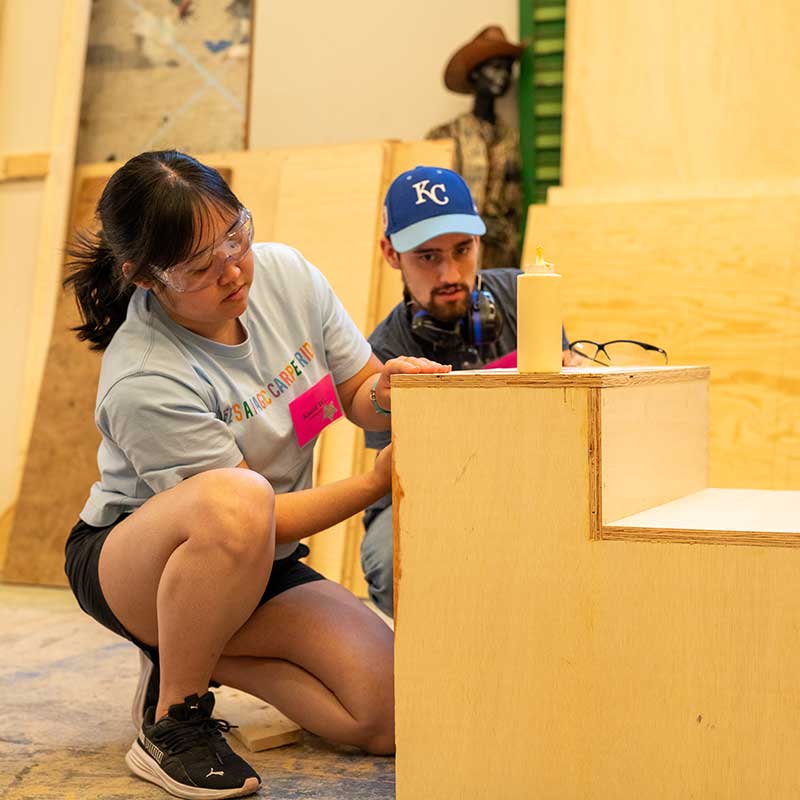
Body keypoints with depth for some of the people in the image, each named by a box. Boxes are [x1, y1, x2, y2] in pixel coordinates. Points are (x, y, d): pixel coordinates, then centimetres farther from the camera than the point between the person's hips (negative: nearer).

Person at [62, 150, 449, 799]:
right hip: (128, 563, -6)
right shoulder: (143, 385, -28)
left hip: (259, 572, 6)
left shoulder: (284, 273, -10)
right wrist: (376, 483, -31)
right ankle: (173, 720, -20)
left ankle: (194, 655, 7)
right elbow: (251, 513, -23)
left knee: (393, 715, -15)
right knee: (236, 500, -43)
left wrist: (383, 394, -22)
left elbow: (358, 396, 2)